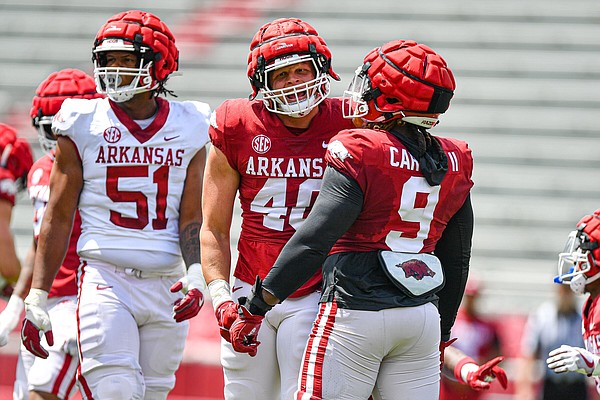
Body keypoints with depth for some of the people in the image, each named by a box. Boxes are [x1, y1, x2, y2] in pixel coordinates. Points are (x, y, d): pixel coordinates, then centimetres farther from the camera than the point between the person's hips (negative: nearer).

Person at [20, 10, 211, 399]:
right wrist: (36, 300, 2)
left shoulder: (187, 129, 7)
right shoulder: (84, 124, 3)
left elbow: (192, 219, 5)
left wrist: (196, 276, -14)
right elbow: (58, 220, 5)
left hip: (166, 286, 3)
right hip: (105, 280, -3)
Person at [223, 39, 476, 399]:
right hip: (423, 316, 6)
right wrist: (441, 332, 26)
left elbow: (314, 241, -17)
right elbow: (457, 261, 15)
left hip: (357, 314, -6)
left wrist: (256, 307, -12)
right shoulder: (452, 164, 7)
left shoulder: (360, 155, -12)